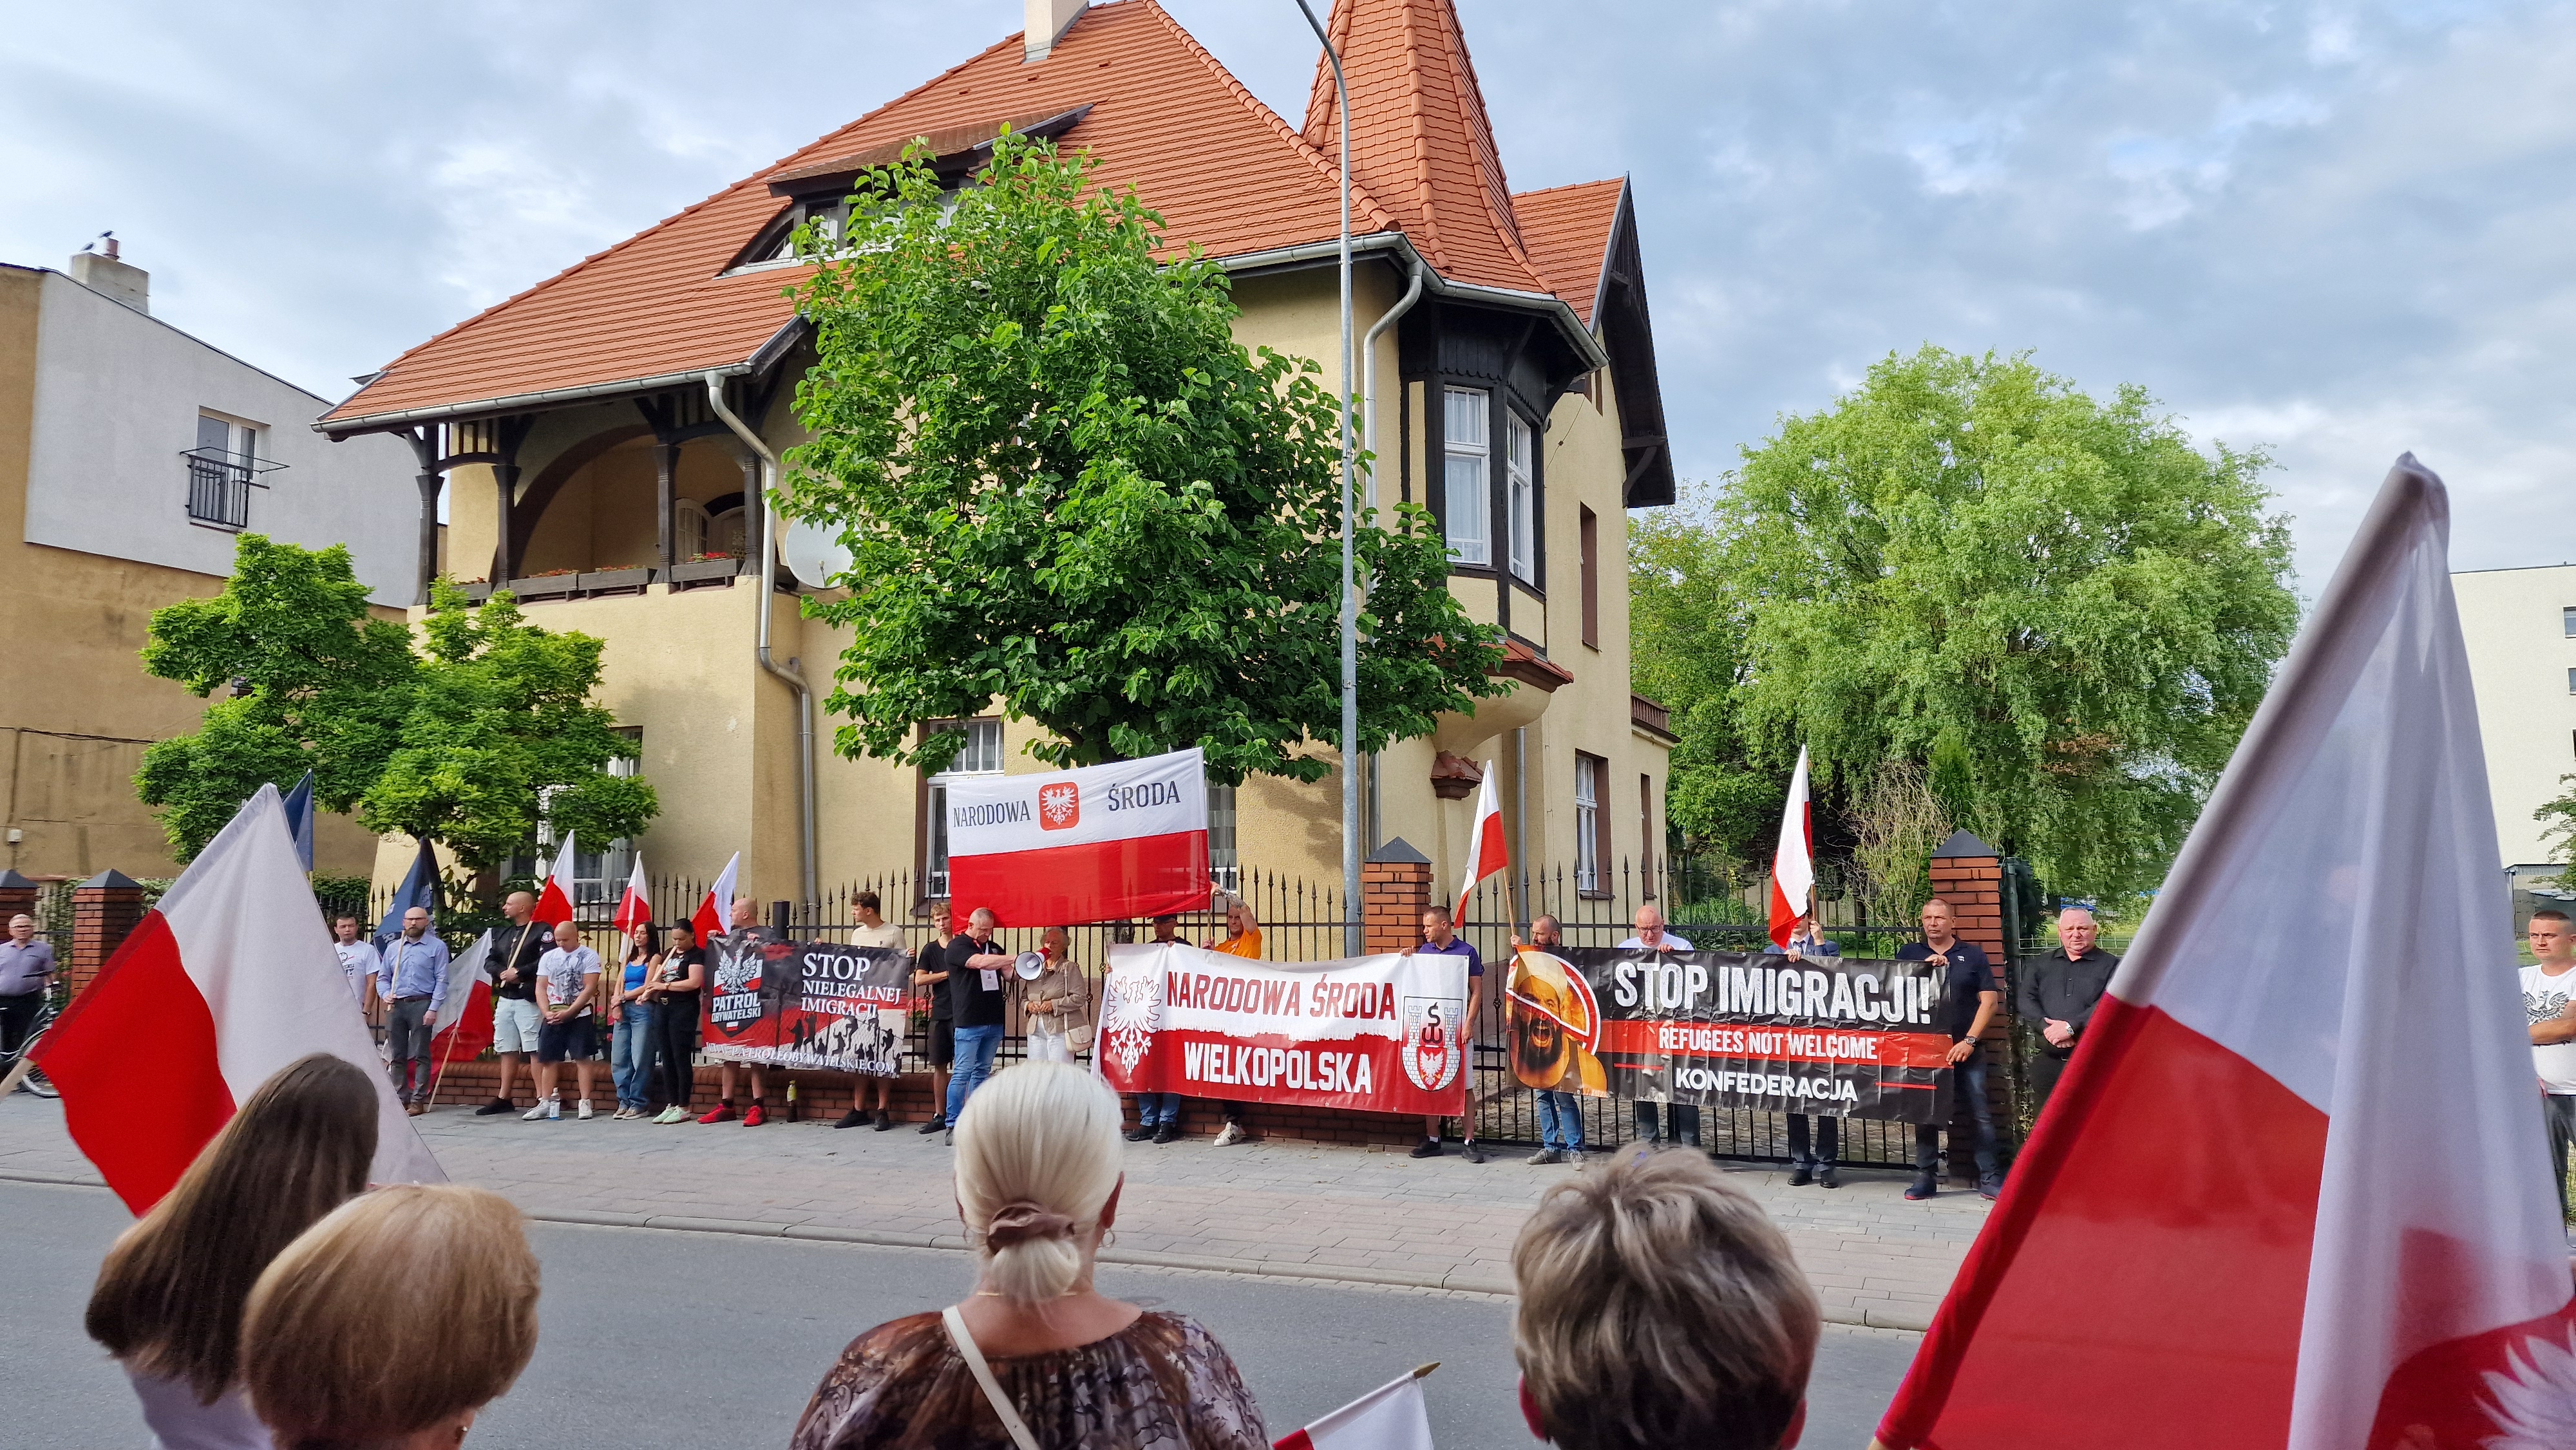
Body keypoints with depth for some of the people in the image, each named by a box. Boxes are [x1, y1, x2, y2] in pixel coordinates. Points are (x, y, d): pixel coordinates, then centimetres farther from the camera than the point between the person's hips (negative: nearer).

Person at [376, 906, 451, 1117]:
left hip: (421, 1005, -5)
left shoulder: (437, 947, 2)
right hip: (395, 1006, 5)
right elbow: (382, 977, 19)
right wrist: (386, 994, -3)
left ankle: (418, 1100, -2)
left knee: (420, 1055, -4)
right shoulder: (393, 947, 16)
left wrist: (433, 1009, -12)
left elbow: (441, 980, -4)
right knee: (397, 1056, 7)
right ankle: (401, 1099, 13)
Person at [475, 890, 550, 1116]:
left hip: (528, 1000, -8)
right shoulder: (502, 934, 19)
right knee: (507, 1050, 14)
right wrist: (502, 973, -5)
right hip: (504, 999, 8)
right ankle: (503, 1099, 22)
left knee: (534, 1050, -9)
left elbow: (546, 961, -19)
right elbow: (489, 961, 15)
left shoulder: (542, 932, -7)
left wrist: (518, 973, -17)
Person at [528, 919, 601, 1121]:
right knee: (548, 1059, 5)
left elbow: (590, 988, -11)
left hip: (579, 1016, -4)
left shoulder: (589, 956, -4)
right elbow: (541, 987, 7)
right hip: (552, 1018, 4)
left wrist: (568, 1012, -16)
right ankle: (545, 1103, 11)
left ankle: (585, 1103, -3)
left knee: (582, 1058, -4)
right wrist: (547, 1012, -8)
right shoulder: (548, 957, 10)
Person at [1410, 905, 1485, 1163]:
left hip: (1457, 1027, -5)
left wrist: (1469, 1023, -12)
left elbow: (1477, 991, -3)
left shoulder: (1467, 952, -1)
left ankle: (1470, 1142, 1)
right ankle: (1432, 1140, 14)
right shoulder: (1424, 951, 12)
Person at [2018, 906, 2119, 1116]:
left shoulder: (2110, 965, 4)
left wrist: (2071, 1026, -17)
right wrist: (2047, 1026, -13)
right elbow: (2026, 998, 4)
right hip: (2048, 1063, 4)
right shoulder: (2043, 965, 17)